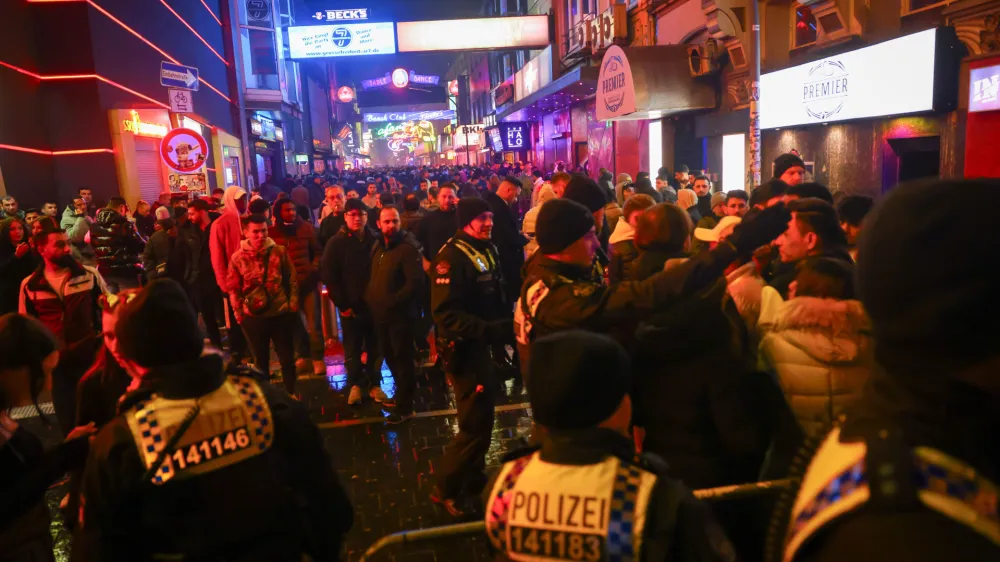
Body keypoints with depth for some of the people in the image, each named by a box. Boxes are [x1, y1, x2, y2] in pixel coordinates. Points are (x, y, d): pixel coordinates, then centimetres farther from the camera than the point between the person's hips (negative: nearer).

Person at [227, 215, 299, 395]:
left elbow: (292, 279, 3)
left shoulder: (279, 252, -5)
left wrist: (293, 303, 0)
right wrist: (239, 313, -1)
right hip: (254, 317, 0)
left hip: (281, 314, 0)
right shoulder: (238, 258, -6)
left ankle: (291, 394, 27)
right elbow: (233, 288, 1)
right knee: (261, 360, 16)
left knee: (287, 358, 10)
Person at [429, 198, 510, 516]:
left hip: (486, 346, 9)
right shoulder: (452, 257, -18)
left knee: (483, 417, 20)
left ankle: (473, 477, 38)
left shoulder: (488, 252, 10)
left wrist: (507, 322, 2)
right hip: (465, 349, -9)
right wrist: (490, 330, -32)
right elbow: (446, 313, -27)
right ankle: (446, 488, 11)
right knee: (475, 424, -5)